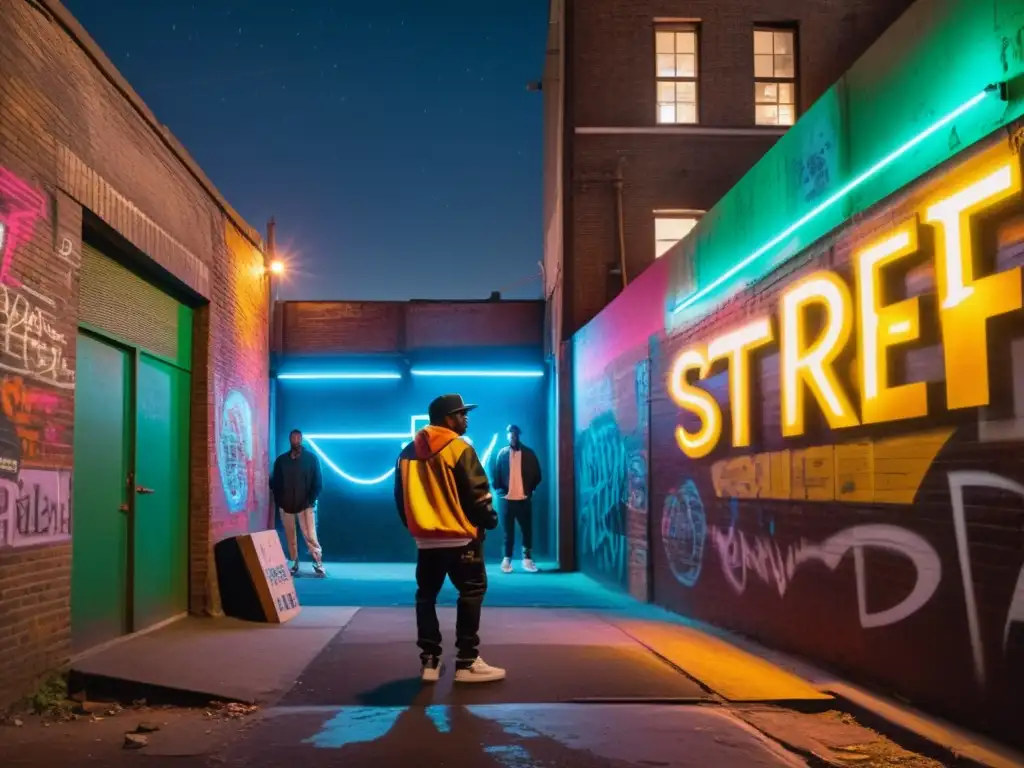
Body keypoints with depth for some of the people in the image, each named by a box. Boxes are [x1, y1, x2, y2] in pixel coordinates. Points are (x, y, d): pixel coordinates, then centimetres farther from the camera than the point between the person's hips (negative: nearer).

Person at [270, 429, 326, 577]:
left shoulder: (311, 458, 1)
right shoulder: (281, 460, 7)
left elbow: (318, 481, 0)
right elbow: (275, 482, 11)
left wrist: (311, 500, -8)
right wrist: (279, 501, 0)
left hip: (305, 504, -3)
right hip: (286, 505, 3)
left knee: (310, 535, -9)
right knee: (290, 536, 7)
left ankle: (318, 563, -4)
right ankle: (293, 563, 16)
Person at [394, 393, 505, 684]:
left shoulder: (409, 452, 10)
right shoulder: (459, 449, -10)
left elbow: (400, 497, 13)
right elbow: (477, 493, -12)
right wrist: (489, 520, 3)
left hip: (425, 537, 6)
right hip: (460, 536, -6)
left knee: (426, 595, 12)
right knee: (471, 593, 1)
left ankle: (429, 661, 11)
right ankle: (467, 663, -2)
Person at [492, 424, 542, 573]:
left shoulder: (528, 453, 3)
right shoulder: (502, 453, 3)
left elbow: (536, 474, 6)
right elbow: (496, 474, 6)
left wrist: (530, 490, 1)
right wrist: (499, 491, -2)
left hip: (524, 499, 0)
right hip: (507, 498, 0)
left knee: (527, 530, 4)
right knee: (508, 531, 6)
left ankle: (527, 559, 12)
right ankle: (507, 559, 11)